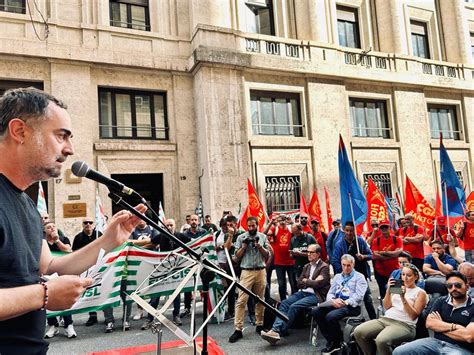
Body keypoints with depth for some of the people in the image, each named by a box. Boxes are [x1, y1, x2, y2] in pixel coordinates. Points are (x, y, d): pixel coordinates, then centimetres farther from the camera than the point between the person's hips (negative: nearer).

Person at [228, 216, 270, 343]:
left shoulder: (263, 237, 7)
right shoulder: (241, 237, 2)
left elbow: (267, 255, 6)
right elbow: (237, 256, 2)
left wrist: (259, 246, -10)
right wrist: (244, 247, -13)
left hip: (260, 271, 2)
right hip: (247, 272, -2)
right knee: (241, 300, -7)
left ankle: (259, 325, 24)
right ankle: (238, 329, -5)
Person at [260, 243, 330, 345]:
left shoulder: (324, 267, -1)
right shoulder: (306, 266, 21)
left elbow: (317, 284, -14)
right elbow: (299, 283, 15)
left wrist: (306, 281, 2)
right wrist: (311, 282, -1)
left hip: (316, 295, -7)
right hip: (303, 292, 7)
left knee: (294, 306, -27)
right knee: (284, 303, -17)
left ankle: (278, 332, -25)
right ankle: (275, 329, -28)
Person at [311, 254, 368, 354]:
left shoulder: (359, 277, 5)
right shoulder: (337, 277, 23)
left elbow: (358, 296, -8)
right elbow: (330, 293, 17)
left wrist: (345, 303, -20)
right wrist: (333, 300, -7)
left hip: (351, 306, -6)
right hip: (335, 303, 6)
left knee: (330, 316, -32)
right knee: (315, 312, -19)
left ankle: (337, 342, -5)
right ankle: (331, 340, -7)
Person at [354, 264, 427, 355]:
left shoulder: (420, 293, 6)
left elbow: (413, 316, -6)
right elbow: (386, 307, 10)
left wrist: (403, 298, -17)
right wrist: (388, 290, -4)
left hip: (405, 325, -5)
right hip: (385, 319, 5)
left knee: (382, 340, -36)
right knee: (358, 332, -19)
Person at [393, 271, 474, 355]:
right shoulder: (441, 301, 12)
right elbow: (429, 323, 1)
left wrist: (439, 326, -3)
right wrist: (453, 326, -9)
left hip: (460, 348, -4)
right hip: (436, 342, 5)